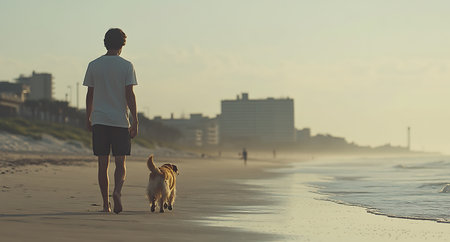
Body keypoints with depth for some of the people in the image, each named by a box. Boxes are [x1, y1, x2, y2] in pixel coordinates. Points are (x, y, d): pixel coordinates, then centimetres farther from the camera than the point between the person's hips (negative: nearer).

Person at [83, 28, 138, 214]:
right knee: (120, 164, 4)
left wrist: (88, 118, 17)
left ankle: (105, 203, 3)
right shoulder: (126, 66, -2)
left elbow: (90, 95, 8)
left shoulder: (93, 65, 5)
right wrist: (135, 121, -4)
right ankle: (117, 191, -22)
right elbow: (129, 95, -6)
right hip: (120, 121, -2)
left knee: (103, 165, 5)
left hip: (99, 121, 2)